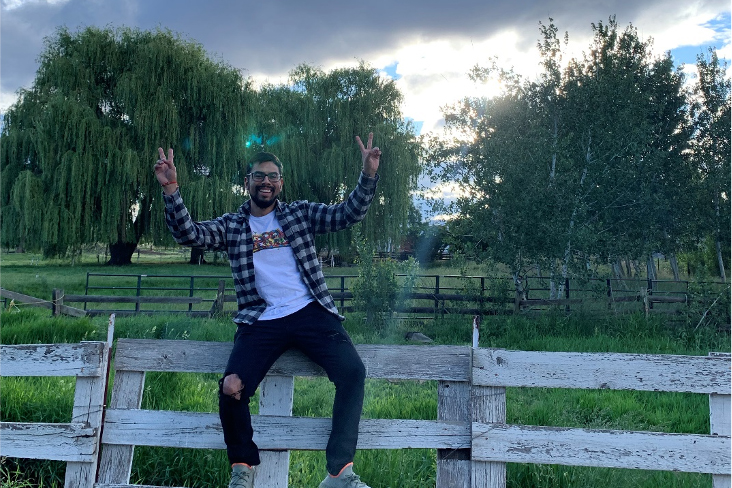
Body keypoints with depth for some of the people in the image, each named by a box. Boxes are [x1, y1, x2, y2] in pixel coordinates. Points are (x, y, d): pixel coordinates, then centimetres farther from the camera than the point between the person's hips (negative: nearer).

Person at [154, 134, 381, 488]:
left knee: (352, 371, -21)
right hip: (262, 322, 0)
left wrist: (368, 175, -10)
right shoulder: (230, 226, 13)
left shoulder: (301, 213, 14)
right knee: (231, 388, -20)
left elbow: (348, 214, 4)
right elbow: (187, 233, -1)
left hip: (312, 313, 0)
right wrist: (171, 190, -15)